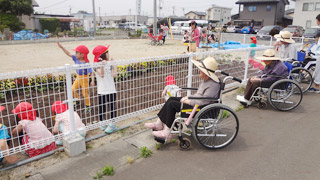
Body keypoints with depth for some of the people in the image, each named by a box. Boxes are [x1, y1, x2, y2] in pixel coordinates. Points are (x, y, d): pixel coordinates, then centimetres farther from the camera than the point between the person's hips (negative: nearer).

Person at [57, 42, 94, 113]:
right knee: (73, 90, 8)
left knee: (85, 93, 4)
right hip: (78, 77, 7)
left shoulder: (86, 63, -24)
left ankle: (88, 106, 25)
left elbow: (90, 73, -26)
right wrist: (61, 47, 3)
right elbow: (68, 54, 5)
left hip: (84, 79, -7)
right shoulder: (76, 59, -4)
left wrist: (92, 81, -33)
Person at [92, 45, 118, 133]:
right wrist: (102, 65, -31)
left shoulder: (109, 64, 5)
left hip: (111, 90, 3)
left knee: (112, 107, 5)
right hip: (102, 91, -3)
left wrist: (114, 65, -4)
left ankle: (112, 124, 15)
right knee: (102, 108, 8)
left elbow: (114, 75, -5)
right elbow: (101, 75, -23)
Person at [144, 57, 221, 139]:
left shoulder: (213, 85, -23)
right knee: (171, 99, 4)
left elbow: (202, 102, -28)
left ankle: (167, 132, -6)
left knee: (171, 104, -17)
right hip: (195, 102, 10)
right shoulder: (206, 80, 8)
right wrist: (186, 98, 6)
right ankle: (159, 124, 11)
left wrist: (188, 101, -16)